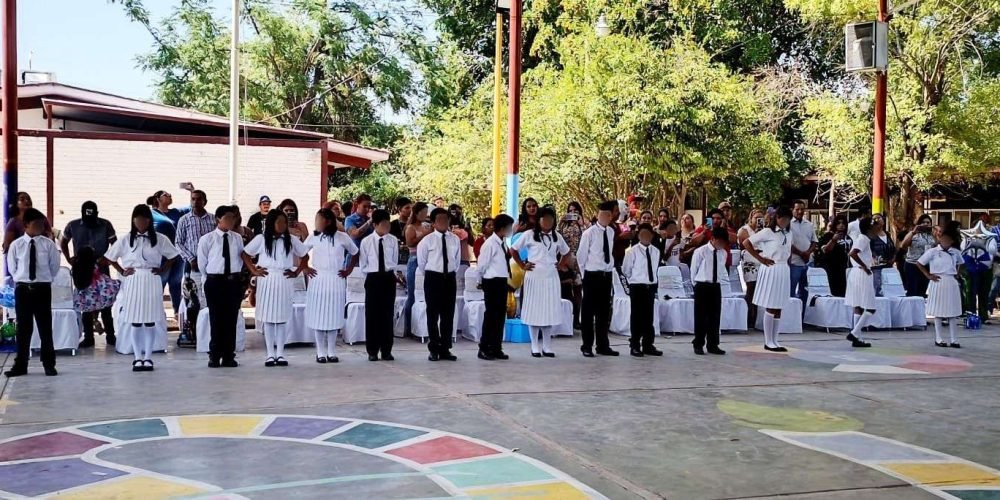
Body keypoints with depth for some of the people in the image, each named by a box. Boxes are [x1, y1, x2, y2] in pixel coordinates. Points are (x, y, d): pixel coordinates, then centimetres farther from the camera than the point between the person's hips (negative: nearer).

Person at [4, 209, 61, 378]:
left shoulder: (49, 244, -3)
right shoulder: (15, 245, -2)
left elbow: (54, 267, 5)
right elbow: (12, 268, 7)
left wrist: (43, 279, 7)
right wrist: (22, 279, 8)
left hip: (43, 288, 0)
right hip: (22, 289, 0)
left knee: (45, 327, 4)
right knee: (23, 327, 7)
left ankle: (49, 364, 12)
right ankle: (21, 365, 15)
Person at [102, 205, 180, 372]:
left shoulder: (159, 239, 2)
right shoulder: (126, 240, 4)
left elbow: (172, 256, 11)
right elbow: (110, 257, 11)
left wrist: (163, 270, 1)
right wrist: (122, 271, 3)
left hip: (152, 282, -1)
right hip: (132, 283, 1)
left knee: (150, 321, 2)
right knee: (135, 322, 3)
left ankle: (148, 358, 8)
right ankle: (138, 358, 9)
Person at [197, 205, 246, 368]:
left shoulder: (237, 238, 3)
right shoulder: (207, 239, -4)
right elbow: (202, 262, 4)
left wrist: (235, 275, 5)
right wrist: (210, 279, 7)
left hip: (233, 282, 2)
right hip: (215, 282, -2)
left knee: (231, 320, 5)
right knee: (216, 320, 2)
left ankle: (229, 356, 13)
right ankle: (214, 356, 12)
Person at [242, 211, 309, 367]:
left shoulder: (291, 240, 5)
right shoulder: (261, 239, 2)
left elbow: (304, 256, 14)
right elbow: (245, 254, 10)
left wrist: (297, 272, 5)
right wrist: (253, 270, 2)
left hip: (284, 281, 1)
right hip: (267, 281, -1)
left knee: (282, 317, 3)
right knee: (267, 317, 2)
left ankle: (280, 353, 8)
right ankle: (270, 354, 7)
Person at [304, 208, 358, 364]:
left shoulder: (342, 237, -1)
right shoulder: (313, 237, 2)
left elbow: (355, 253, 12)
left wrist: (349, 270, 7)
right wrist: (304, 268, 7)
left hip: (336, 281, -1)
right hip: (318, 280, 1)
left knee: (333, 316, 3)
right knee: (318, 316, 1)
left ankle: (332, 352, 11)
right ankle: (321, 352, 9)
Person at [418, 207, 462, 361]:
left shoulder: (455, 239, 5)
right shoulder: (427, 240, -5)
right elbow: (421, 262, 5)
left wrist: (452, 273, 11)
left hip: (450, 278, 3)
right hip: (433, 278, -3)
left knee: (448, 315, 6)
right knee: (433, 314, 1)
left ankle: (445, 349, 14)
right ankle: (434, 349, 8)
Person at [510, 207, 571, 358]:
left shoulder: (557, 237, 10)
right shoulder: (529, 235, -2)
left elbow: (566, 253, 25)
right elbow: (513, 250, 4)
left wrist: (561, 264, 10)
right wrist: (522, 265, -1)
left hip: (551, 277, 4)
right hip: (534, 277, -3)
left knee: (550, 311, 4)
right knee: (534, 310, -1)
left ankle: (547, 347, 12)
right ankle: (535, 347, 6)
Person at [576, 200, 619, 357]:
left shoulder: (611, 232, 6)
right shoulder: (589, 233, -10)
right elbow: (581, 256, -4)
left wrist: (610, 268, 11)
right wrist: (586, 273, 0)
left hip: (607, 276, 5)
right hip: (592, 275, -5)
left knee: (604, 311, 11)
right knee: (588, 311, 2)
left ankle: (603, 345, 20)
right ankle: (587, 346, 9)